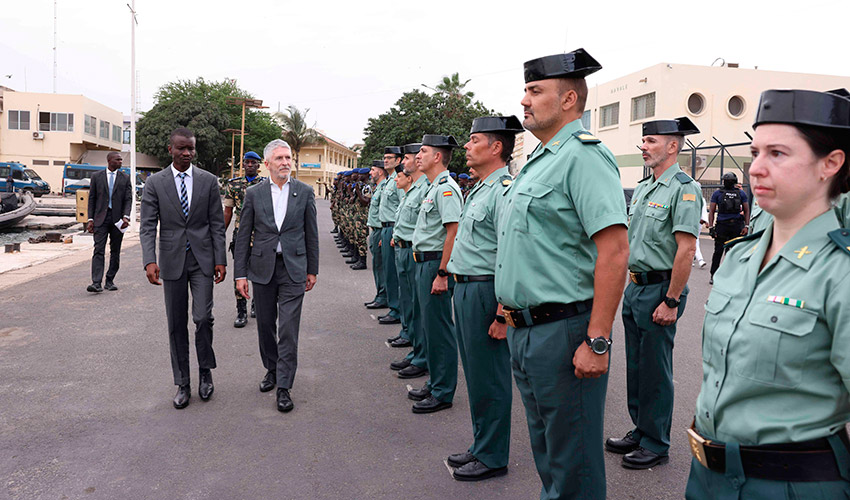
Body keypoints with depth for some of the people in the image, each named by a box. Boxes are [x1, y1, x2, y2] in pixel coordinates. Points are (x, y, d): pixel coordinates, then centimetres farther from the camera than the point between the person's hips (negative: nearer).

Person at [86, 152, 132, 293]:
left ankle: (110, 281, 17)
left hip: (117, 219, 1)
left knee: (115, 252, 7)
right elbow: (92, 199, 6)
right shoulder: (97, 176, 6)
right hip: (101, 218, -1)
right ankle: (96, 283, -14)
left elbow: (128, 199, 2)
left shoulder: (125, 178, 7)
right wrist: (90, 219, -1)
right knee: (98, 250, -9)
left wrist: (126, 216, -13)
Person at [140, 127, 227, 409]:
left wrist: (220, 259, -3)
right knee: (176, 324, 6)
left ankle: (205, 371, 16)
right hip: (172, 260, 1)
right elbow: (148, 226, -3)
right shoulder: (155, 182, 2)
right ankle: (182, 384, 17)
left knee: (203, 317, -9)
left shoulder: (208, 181, 3)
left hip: (202, 259, 0)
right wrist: (149, 260, -16)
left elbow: (217, 224, 3)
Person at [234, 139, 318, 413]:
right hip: (262, 268, 2)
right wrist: (240, 273, -1)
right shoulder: (254, 194, 2)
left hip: (293, 269, -1)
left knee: (288, 330, -4)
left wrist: (312, 270, 5)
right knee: (265, 326, 13)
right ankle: (271, 369, 35)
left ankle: (284, 386, 4)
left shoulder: (304, 192, 2)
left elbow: (311, 234, 6)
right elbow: (243, 236, 3)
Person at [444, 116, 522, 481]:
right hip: (465, 288, 10)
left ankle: (492, 458, 18)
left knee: (488, 378, 2)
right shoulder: (478, 190, 15)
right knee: (475, 373, 18)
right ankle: (481, 446, 33)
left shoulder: (505, 191, -18)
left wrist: (503, 314, -24)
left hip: (485, 293, -10)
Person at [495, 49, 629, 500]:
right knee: (545, 448, 23)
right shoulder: (539, 160, 15)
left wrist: (597, 341, -25)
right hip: (524, 328, 10)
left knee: (573, 461, 5)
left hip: (564, 332, -10)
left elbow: (614, 250, -23)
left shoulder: (582, 155, -15)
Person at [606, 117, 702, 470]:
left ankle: (656, 445, 17)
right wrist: (631, 283, 16)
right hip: (635, 287, 9)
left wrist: (671, 302, -21)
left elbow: (686, 249, -20)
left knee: (655, 371, 2)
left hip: (661, 290, -9)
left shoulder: (683, 188, -14)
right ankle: (639, 433, 31)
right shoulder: (642, 189, 13)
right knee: (635, 366, 17)